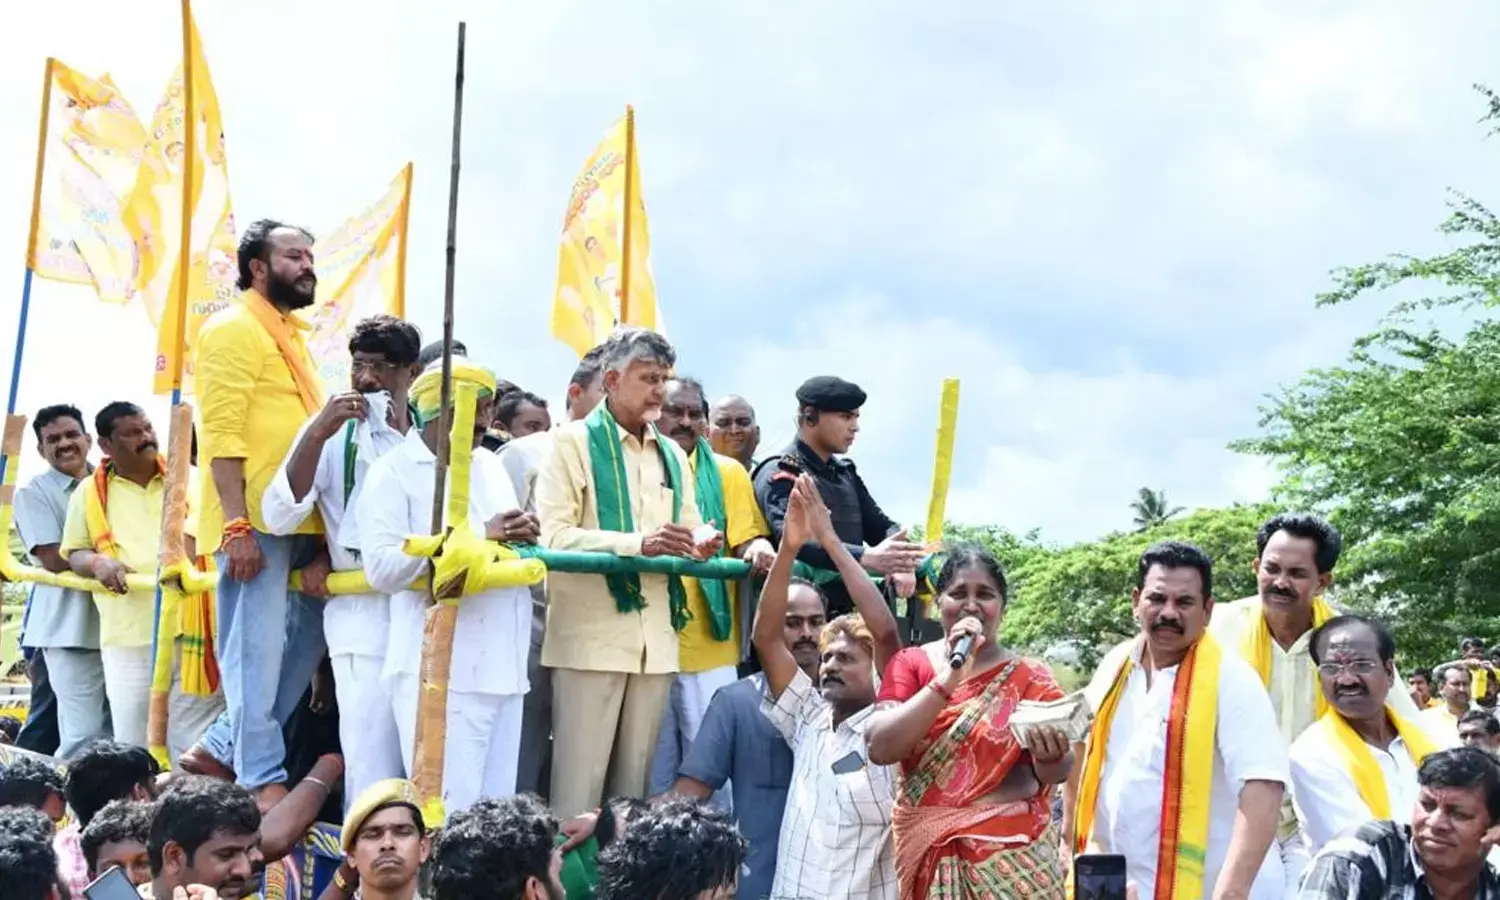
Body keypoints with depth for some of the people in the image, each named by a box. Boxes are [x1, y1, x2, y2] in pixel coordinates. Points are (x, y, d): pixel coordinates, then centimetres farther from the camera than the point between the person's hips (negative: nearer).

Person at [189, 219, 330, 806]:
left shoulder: (289, 334, 22)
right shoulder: (234, 329, -6)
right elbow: (221, 434, -14)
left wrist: (322, 532, 20)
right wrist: (236, 525, -21)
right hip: (256, 522, -9)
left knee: (306, 639, 12)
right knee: (257, 650, -6)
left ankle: (221, 750, 20)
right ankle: (263, 780, 0)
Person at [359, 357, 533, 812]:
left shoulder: (491, 466, 18)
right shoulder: (393, 472, -4)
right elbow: (383, 568, -17)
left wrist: (523, 536, 0)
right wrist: (479, 537, -17)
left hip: (502, 666, 7)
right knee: (449, 811, -11)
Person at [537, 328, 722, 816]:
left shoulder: (672, 455, 20)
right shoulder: (573, 442, 0)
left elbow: (690, 531, 20)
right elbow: (553, 536, -11)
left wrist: (702, 543, -5)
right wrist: (638, 543, -22)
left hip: (656, 639, 6)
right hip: (591, 636, -6)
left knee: (635, 779, 9)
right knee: (579, 777, -7)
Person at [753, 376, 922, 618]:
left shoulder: (845, 473, 19)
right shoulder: (780, 474, -9)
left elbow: (881, 525, 13)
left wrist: (900, 563, -11)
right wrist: (866, 558, -36)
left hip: (850, 611, 8)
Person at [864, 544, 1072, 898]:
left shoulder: (1030, 678, 3)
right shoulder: (910, 665, 3)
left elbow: (1056, 773, -5)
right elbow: (880, 748, -11)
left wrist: (1051, 755, -28)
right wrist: (949, 678, -17)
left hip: (1012, 855, -1)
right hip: (927, 853, 1)